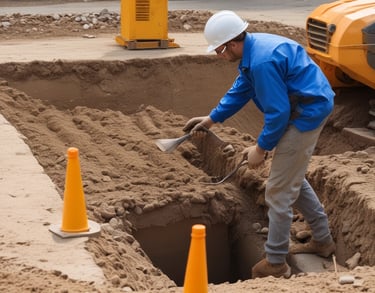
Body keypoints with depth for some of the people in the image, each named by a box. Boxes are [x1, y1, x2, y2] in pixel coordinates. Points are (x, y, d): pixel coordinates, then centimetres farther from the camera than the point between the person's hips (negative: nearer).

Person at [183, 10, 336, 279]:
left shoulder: (262, 62, -28)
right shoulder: (253, 48, 5)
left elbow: (278, 112, -24)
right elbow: (240, 91, 19)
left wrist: (261, 148, -12)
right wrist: (210, 119, 23)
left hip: (306, 114, -11)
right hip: (310, 110, 11)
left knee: (279, 190, -2)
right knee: (293, 179, 24)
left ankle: (275, 263, 8)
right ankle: (322, 239, 34)